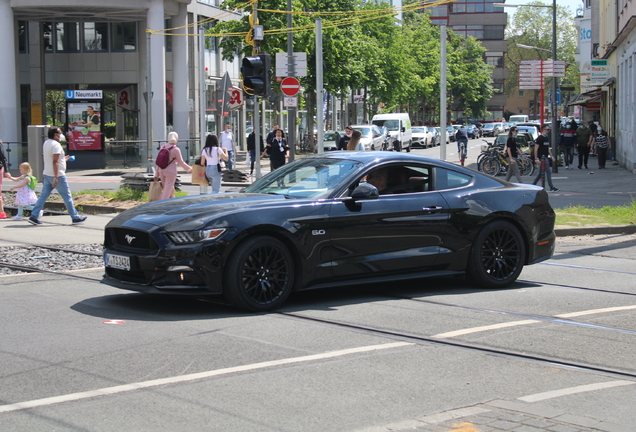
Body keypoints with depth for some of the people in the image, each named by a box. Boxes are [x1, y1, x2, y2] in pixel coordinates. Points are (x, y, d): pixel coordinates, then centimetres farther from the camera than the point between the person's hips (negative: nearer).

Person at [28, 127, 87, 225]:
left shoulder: (46, 143, 12)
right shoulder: (56, 145, -16)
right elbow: (55, 162, -23)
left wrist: (63, 159, 31)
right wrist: (56, 177, -25)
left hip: (47, 175, 9)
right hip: (58, 175, -8)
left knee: (43, 196, 7)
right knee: (67, 197, 1)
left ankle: (34, 216, 1)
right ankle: (75, 218, 8)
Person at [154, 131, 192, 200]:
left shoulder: (163, 147, 4)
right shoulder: (176, 149, -12)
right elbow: (181, 162, -6)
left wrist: (156, 174, 13)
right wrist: (189, 168, 11)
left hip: (162, 171, 6)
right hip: (171, 172, -6)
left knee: (170, 190, 20)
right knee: (167, 192, -4)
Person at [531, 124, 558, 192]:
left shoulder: (547, 138, 15)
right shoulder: (540, 138, -12)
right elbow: (536, 149, -14)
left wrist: (551, 156, 15)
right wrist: (536, 159, -20)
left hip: (546, 157, 9)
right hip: (541, 158, -9)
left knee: (540, 173, 12)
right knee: (548, 171, -9)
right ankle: (551, 187, -7)